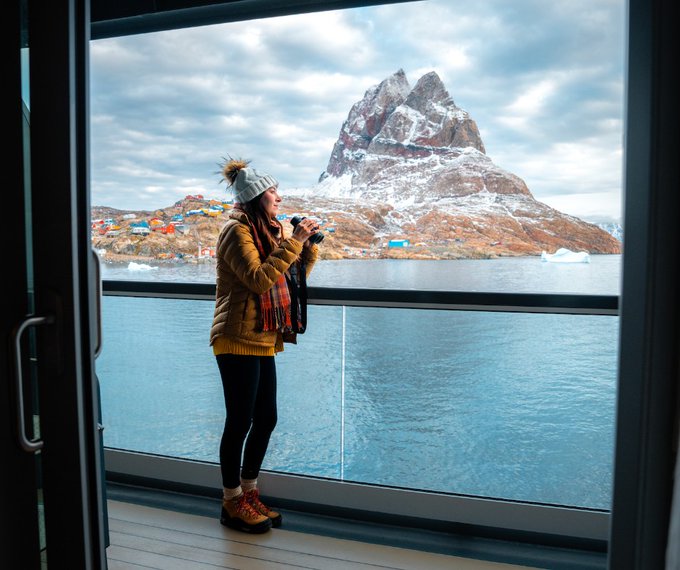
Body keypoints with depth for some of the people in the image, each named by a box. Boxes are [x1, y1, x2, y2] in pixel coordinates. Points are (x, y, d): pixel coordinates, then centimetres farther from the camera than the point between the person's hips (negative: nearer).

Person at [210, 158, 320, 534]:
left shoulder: (267, 231, 18)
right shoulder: (237, 230, -10)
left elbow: (294, 278, 19)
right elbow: (259, 279, -22)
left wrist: (308, 245, 6)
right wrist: (293, 241, -20)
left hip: (263, 341, 9)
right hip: (238, 341, -9)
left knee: (266, 419, 11)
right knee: (240, 421, -1)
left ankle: (249, 493, 26)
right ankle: (232, 503, 15)